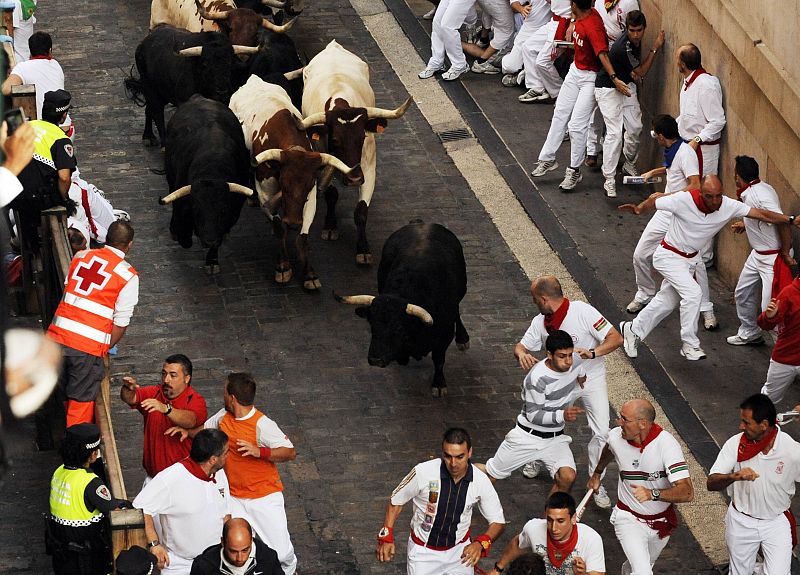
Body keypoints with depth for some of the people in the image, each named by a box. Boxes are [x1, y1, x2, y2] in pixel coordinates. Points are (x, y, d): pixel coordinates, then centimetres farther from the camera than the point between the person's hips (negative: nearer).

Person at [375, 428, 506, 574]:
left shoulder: (480, 480, -16)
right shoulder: (423, 472, -22)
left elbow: (498, 522, -7)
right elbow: (396, 501, -6)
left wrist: (480, 543, -26)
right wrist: (386, 537, -15)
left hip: (459, 549, 2)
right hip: (424, 550, -2)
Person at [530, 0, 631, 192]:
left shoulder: (593, 26, -32)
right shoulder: (580, 17, -6)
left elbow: (602, 54, -41)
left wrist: (614, 79, -51)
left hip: (591, 77, -9)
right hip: (575, 71, 9)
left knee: (577, 125, -9)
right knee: (560, 114, 18)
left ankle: (575, 171, 7)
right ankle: (547, 159, 31)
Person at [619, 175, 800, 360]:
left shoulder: (728, 206, -19)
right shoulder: (684, 200, -28)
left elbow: (760, 214, -19)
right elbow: (654, 200, -13)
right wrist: (638, 209, -27)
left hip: (690, 259, 6)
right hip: (669, 256, -6)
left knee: (667, 301, 16)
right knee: (693, 293, -21)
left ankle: (633, 330, 34)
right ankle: (690, 344, -9)